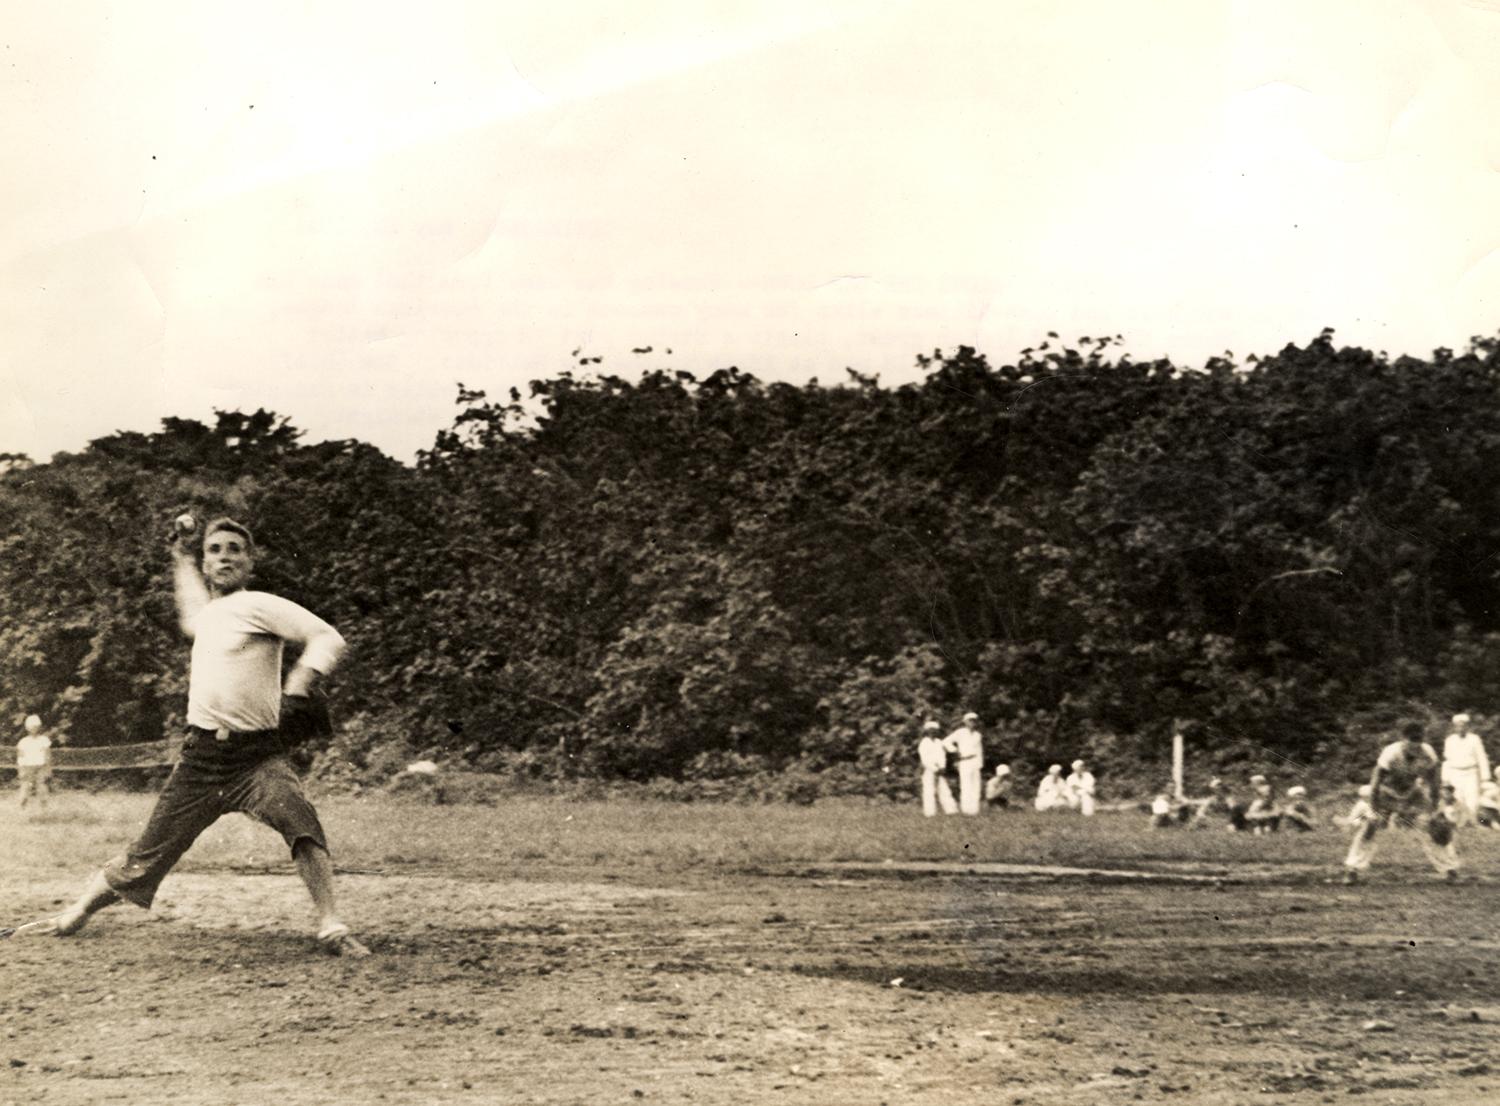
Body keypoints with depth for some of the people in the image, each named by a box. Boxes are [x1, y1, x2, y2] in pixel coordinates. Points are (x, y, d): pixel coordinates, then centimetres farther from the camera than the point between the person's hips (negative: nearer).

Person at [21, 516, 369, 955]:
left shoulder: (259, 606, -3)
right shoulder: (206, 613, 18)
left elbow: (328, 638, -12)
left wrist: (297, 692, -25)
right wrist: (183, 553, 35)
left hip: (256, 754, -5)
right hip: (201, 756, 5)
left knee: (300, 820, -31)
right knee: (146, 855, 8)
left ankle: (331, 928, -27)